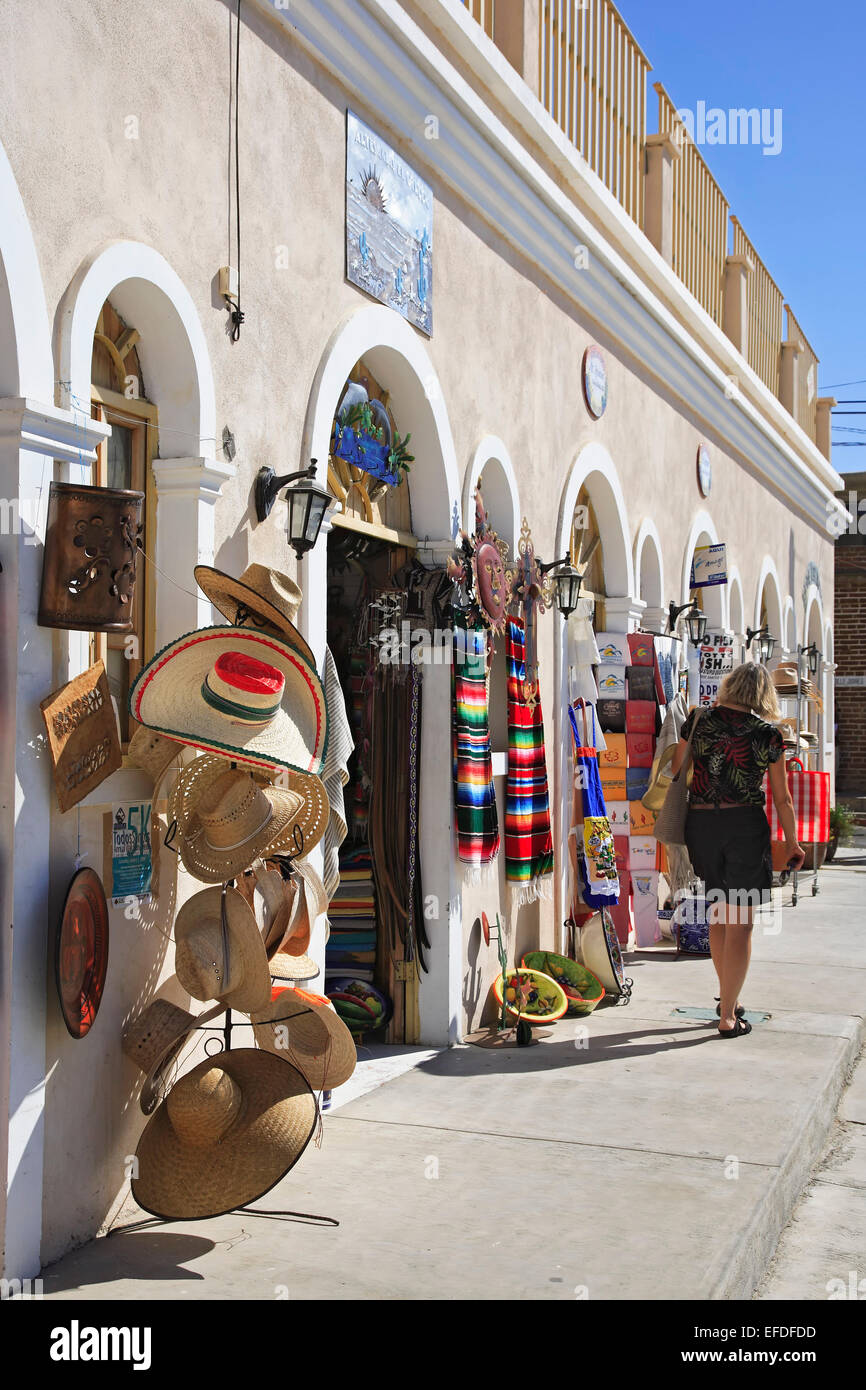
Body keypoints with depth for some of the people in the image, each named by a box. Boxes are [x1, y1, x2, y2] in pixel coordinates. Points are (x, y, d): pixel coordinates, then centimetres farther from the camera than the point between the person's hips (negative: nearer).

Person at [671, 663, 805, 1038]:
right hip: (745, 825, -3)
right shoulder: (767, 733, -3)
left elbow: (676, 770, 9)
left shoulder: (698, 719, 2)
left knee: (719, 913, 21)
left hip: (700, 823, 3)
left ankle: (728, 998, 31)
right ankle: (728, 1016, 4)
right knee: (740, 924, 3)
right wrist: (792, 843, 15)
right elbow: (782, 798, 2)